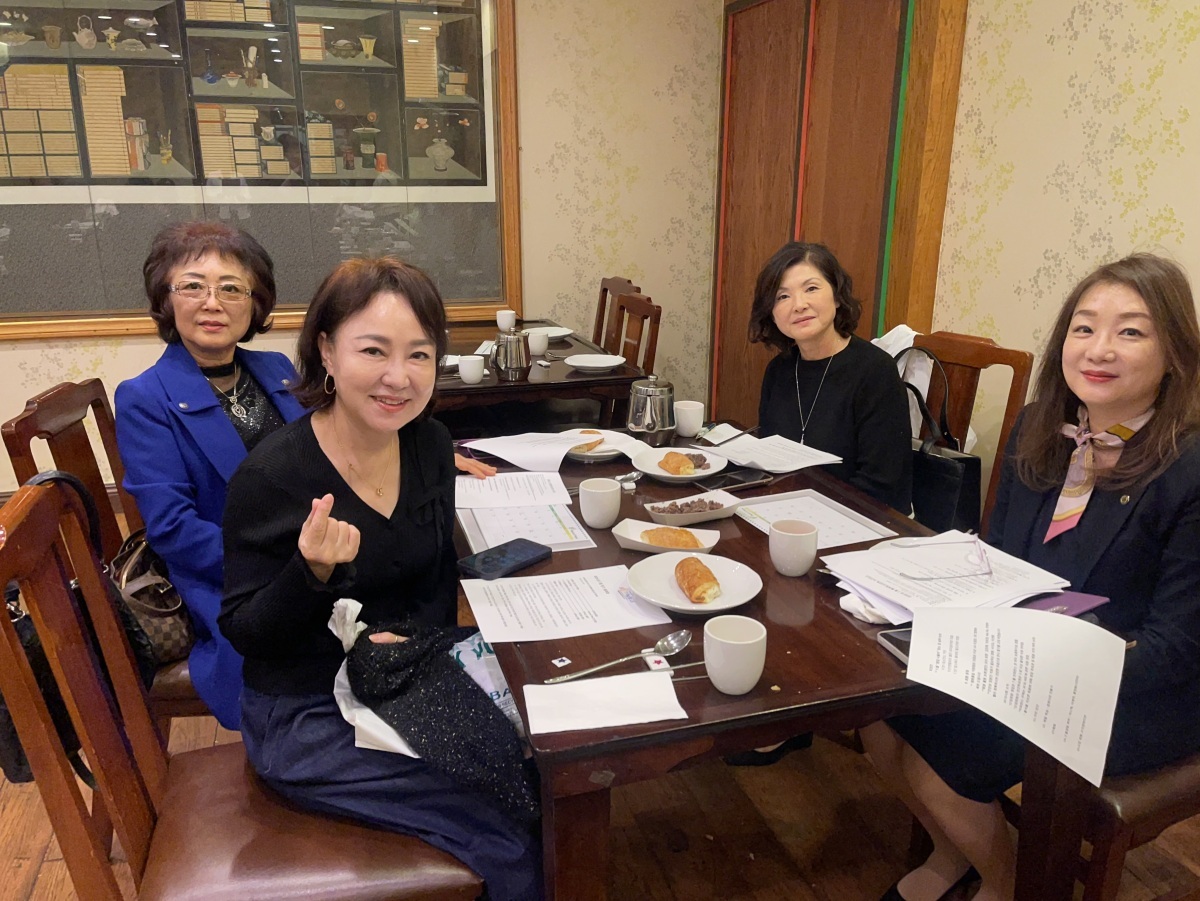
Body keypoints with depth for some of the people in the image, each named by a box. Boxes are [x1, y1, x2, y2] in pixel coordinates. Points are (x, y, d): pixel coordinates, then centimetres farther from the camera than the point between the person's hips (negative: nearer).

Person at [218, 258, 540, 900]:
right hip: (305, 720, -5)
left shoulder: (431, 445, -5)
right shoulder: (270, 476, -21)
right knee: (509, 840, -12)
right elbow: (243, 632, -12)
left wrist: (409, 637, -13)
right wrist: (313, 572, -31)